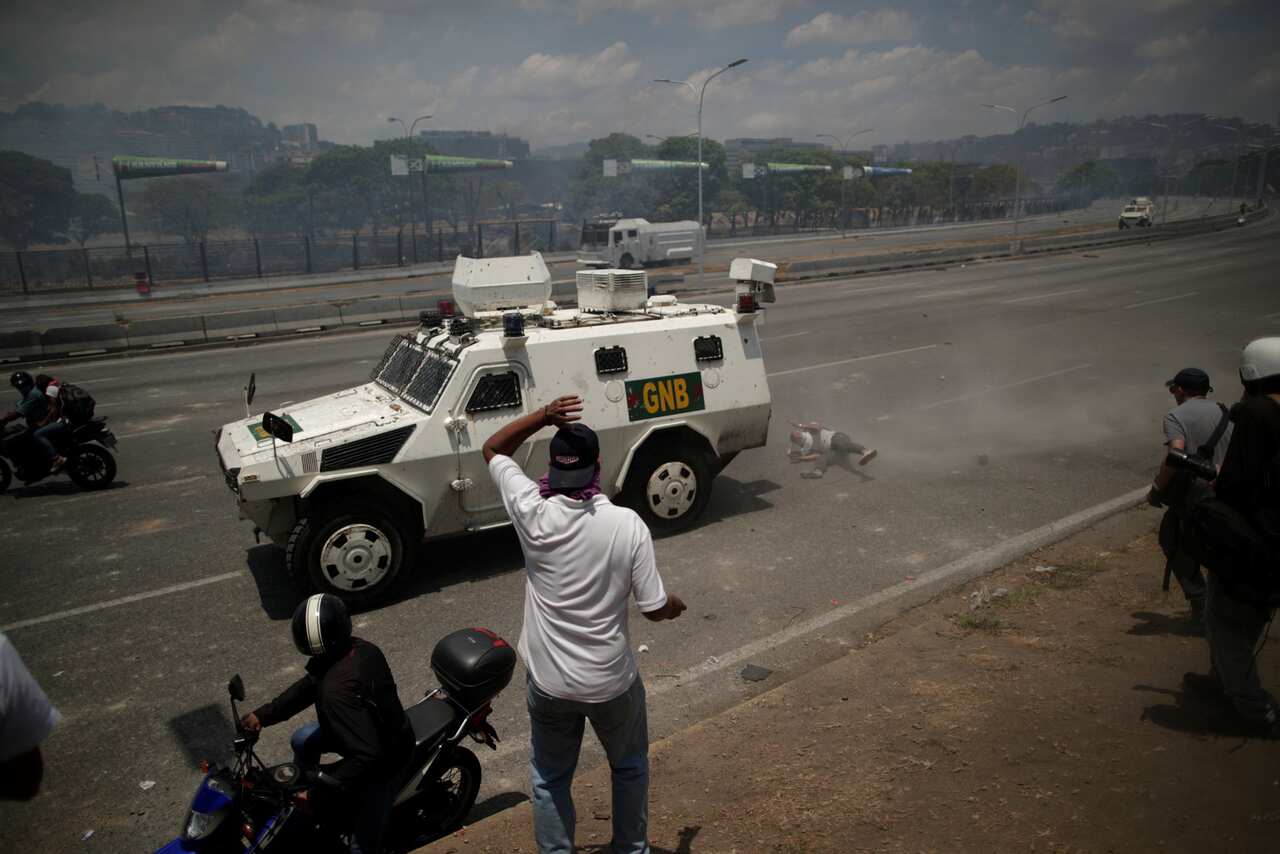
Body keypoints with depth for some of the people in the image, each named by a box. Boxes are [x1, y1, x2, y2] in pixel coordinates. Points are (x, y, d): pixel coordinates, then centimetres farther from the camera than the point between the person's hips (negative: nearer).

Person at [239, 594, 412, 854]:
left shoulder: (336, 691, -39)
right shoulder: (361, 649, -14)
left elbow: (367, 755, -41)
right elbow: (310, 684, 0)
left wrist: (320, 790, -32)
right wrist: (264, 714, -3)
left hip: (381, 763, -9)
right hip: (382, 732, 9)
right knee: (303, 739, 25)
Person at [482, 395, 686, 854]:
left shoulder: (532, 513, -18)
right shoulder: (627, 524, -20)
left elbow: (492, 449, -2)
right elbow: (655, 608, -13)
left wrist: (543, 416, -15)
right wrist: (677, 605, 9)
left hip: (548, 682, 1)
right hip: (612, 680, 0)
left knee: (550, 778, 24)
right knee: (630, 767, 28)